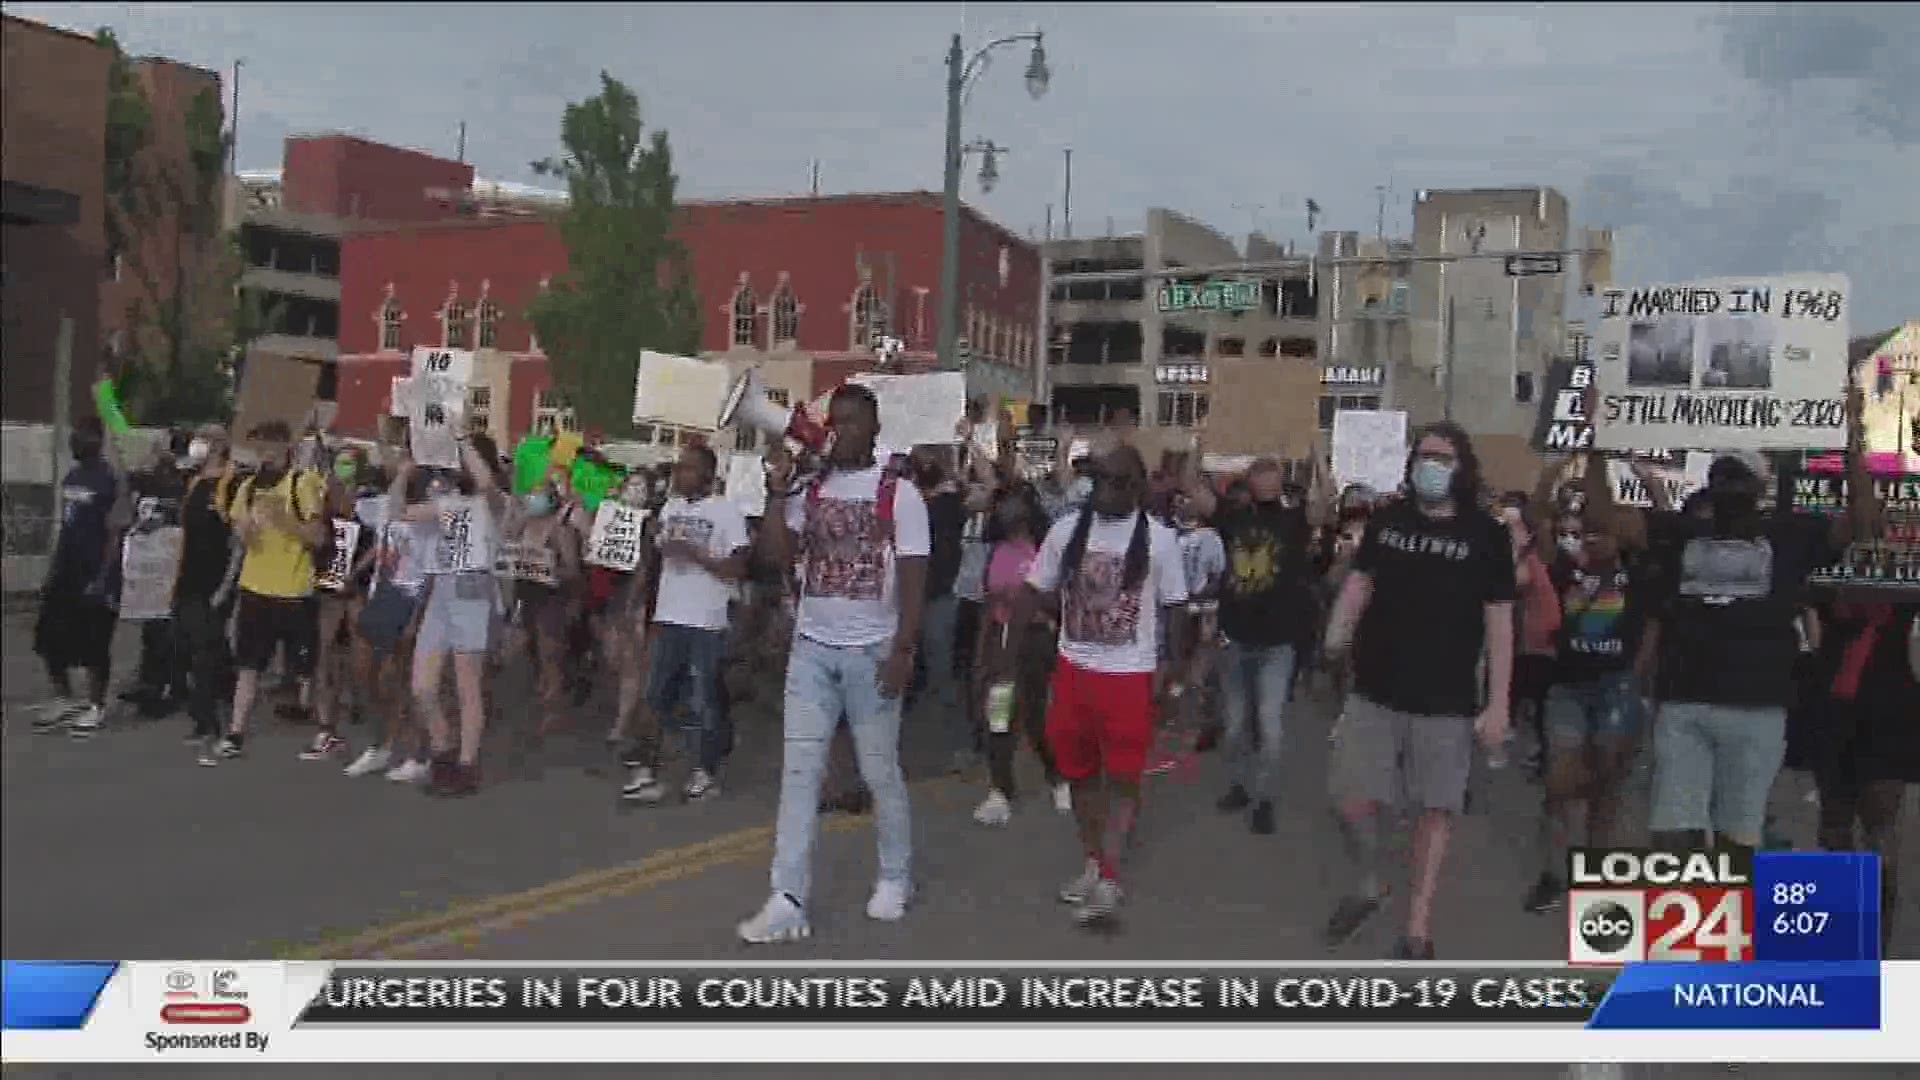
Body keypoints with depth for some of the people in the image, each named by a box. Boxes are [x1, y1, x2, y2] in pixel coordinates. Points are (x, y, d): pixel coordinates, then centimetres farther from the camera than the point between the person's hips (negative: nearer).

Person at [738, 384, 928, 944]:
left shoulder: (899, 493, -5)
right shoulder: (809, 488, 5)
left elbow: (913, 579, -7)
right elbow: (777, 554, -4)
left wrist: (902, 651, -14)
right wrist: (777, 493, -11)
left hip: (871, 651, -3)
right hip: (812, 648, 3)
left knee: (880, 771, 9)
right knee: (799, 771, 0)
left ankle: (895, 878, 28)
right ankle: (788, 900, 2)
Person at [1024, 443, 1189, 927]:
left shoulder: (1159, 538, -6)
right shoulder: (1066, 530, 1)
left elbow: (1174, 606, 0)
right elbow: (1039, 592, 9)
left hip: (1131, 673, -4)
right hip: (1073, 669, 4)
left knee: (1123, 779, -5)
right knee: (1080, 771, 14)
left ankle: (1108, 879, -4)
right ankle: (1093, 862, 29)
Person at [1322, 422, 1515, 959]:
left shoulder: (1487, 534, -4)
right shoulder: (1386, 520, 3)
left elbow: (1498, 622, -2)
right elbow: (1360, 582, 13)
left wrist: (1497, 703, -6)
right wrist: (1335, 635, -8)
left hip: (1447, 700, -2)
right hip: (1376, 691, 2)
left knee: (1435, 809, 5)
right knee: (1353, 799, 1)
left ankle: (1418, 928, 16)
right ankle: (1367, 884, 30)